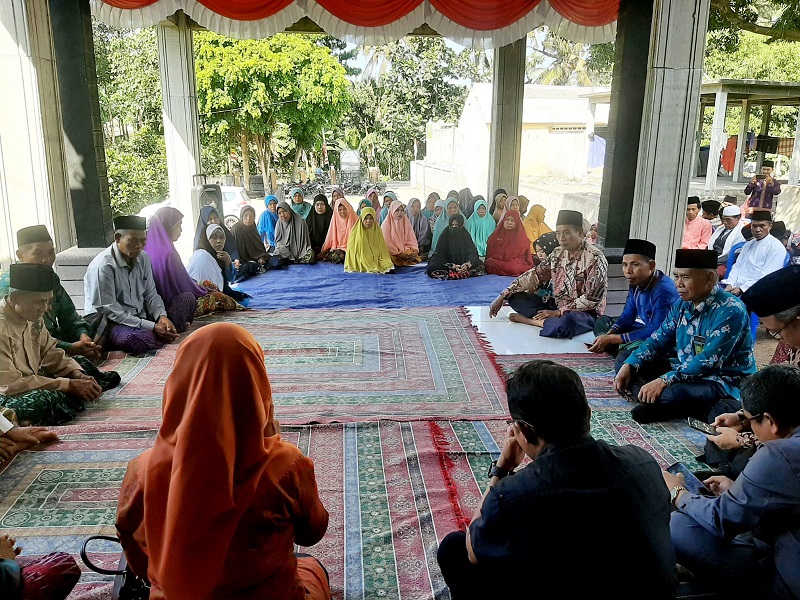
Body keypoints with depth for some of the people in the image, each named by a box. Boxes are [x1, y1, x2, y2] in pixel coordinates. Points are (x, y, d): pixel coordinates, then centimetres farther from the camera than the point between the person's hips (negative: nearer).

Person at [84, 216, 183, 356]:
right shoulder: (102, 266, -20)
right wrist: (151, 327, -26)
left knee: (188, 298, -2)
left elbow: (150, 294, 8)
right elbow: (109, 311, -22)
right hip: (110, 322, -7)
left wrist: (162, 316, -14)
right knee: (132, 338, -42)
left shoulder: (143, 258, 3)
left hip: (140, 316, 7)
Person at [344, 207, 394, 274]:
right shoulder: (355, 231, -4)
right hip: (360, 263, -2)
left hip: (375, 262, 2)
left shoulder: (378, 231, 3)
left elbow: (382, 250, 5)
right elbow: (351, 249, -1)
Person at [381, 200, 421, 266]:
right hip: (393, 255, -4)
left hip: (407, 253, 4)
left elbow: (412, 239, 10)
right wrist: (398, 254, -12)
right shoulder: (386, 224, -1)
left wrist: (413, 251, -7)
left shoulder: (406, 222, 12)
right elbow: (387, 243, -6)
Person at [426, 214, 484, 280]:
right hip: (446, 263, -2)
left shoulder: (465, 235, 0)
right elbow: (440, 255, -11)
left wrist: (468, 264, -32)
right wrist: (453, 267, -30)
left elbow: (472, 252, -8)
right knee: (431, 267, -33)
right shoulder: (445, 236, -5)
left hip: (463, 263, 2)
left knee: (479, 263, -23)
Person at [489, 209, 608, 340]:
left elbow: (591, 299, -19)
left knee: (564, 324, -42)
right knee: (515, 297, -4)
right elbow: (533, 275, 4)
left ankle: (529, 320, -17)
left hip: (586, 313, -7)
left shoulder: (595, 258, -16)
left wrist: (558, 312, -20)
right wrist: (502, 297, -3)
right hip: (557, 306, 7)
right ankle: (550, 321, -19)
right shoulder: (558, 254, 4)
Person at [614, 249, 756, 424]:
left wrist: (664, 380, -33)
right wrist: (629, 366, -9)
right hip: (686, 373, 8)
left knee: (673, 394, -37)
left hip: (722, 382, -8)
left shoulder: (730, 311, -20)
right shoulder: (682, 305, 4)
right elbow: (658, 340, 7)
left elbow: (709, 361, -28)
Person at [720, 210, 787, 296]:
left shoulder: (776, 247, -2)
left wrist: (741, 289, -18)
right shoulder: (747, 245, 22)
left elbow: (767, 276, -12)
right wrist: (730, 284, -4)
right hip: (735, 286, 7)